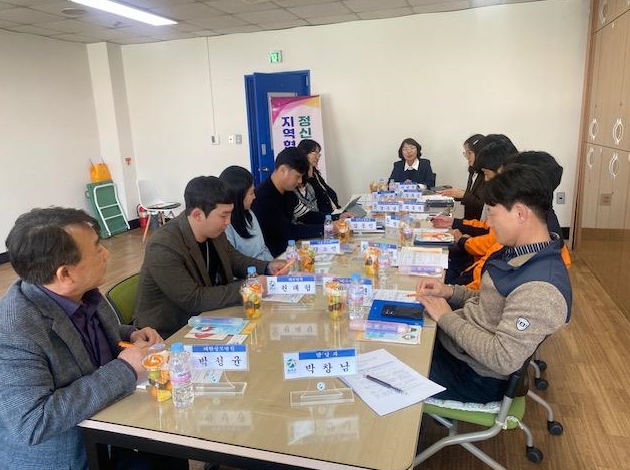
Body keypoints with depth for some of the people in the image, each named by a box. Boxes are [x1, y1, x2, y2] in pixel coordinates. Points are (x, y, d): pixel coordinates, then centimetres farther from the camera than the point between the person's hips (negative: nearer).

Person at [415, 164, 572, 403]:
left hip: (473, 377, -8)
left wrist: (446, 317, -22)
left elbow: (503, 359, -30)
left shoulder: (540, 289, -30)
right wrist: (451, 292, -5)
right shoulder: (522, 252, 0)